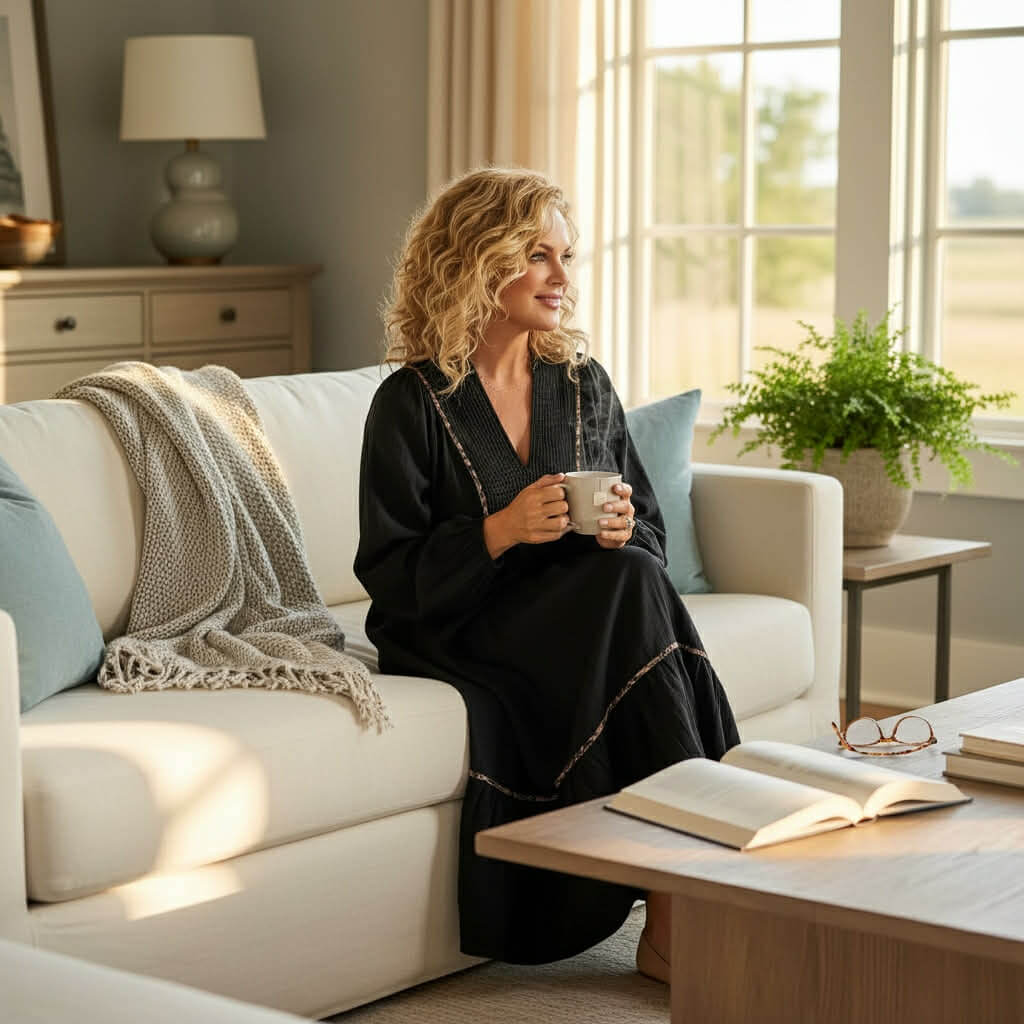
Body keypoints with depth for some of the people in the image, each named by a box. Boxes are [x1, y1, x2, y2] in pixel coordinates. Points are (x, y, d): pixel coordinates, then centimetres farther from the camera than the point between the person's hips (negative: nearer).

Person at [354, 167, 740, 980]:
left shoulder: (583, 384, 11)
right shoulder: (413, 403, -5)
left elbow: (649, 536, 14)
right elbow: (389, 572, -8)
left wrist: (624, 531, -10)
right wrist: (500, 533, -22)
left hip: (580, 627, 5)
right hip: (452, 640, -5)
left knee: (633, 573, -30)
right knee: (632, 589, -30)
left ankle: (675, 922, -30)